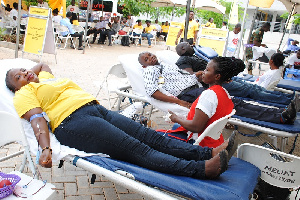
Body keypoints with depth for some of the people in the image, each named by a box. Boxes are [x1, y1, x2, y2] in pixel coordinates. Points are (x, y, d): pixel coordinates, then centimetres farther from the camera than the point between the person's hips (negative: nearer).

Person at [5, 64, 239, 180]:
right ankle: (202, 168, -35)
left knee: (149, 136, -9)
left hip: (99, 109, 8)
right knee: (136, 149, -23)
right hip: (74, 122, -8)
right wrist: (45, 148, -21)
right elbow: (37, 119, -8)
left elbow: (43, 63, 55)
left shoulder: (45, 78, 31)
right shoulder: (24, 94, 11)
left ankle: (209, 152, -16)